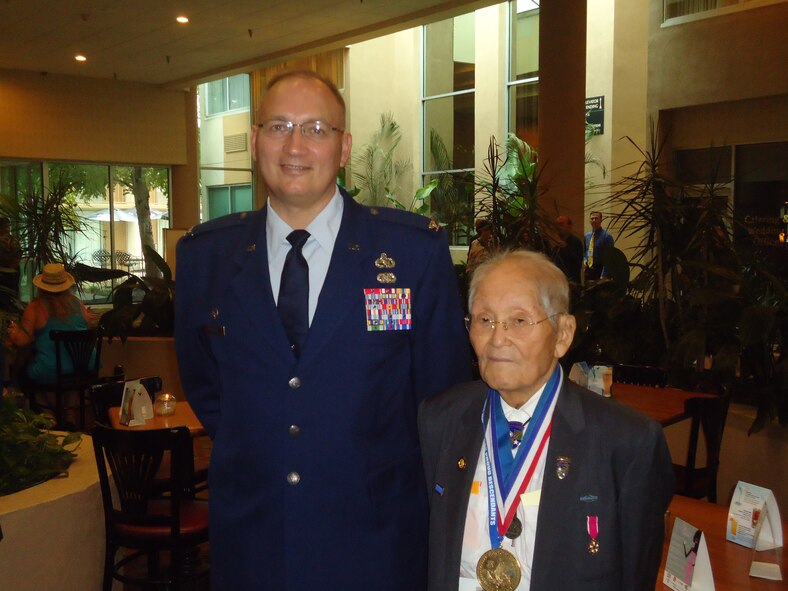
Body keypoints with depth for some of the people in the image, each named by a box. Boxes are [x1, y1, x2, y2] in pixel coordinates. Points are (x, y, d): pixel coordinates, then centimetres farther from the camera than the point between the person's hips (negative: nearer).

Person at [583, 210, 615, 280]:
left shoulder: (607, 236, -8)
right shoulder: (586, 236, 10)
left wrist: (603, 275, -18)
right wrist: (584, 261, 0)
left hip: (600, 270, -5)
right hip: (588, 270, 5)